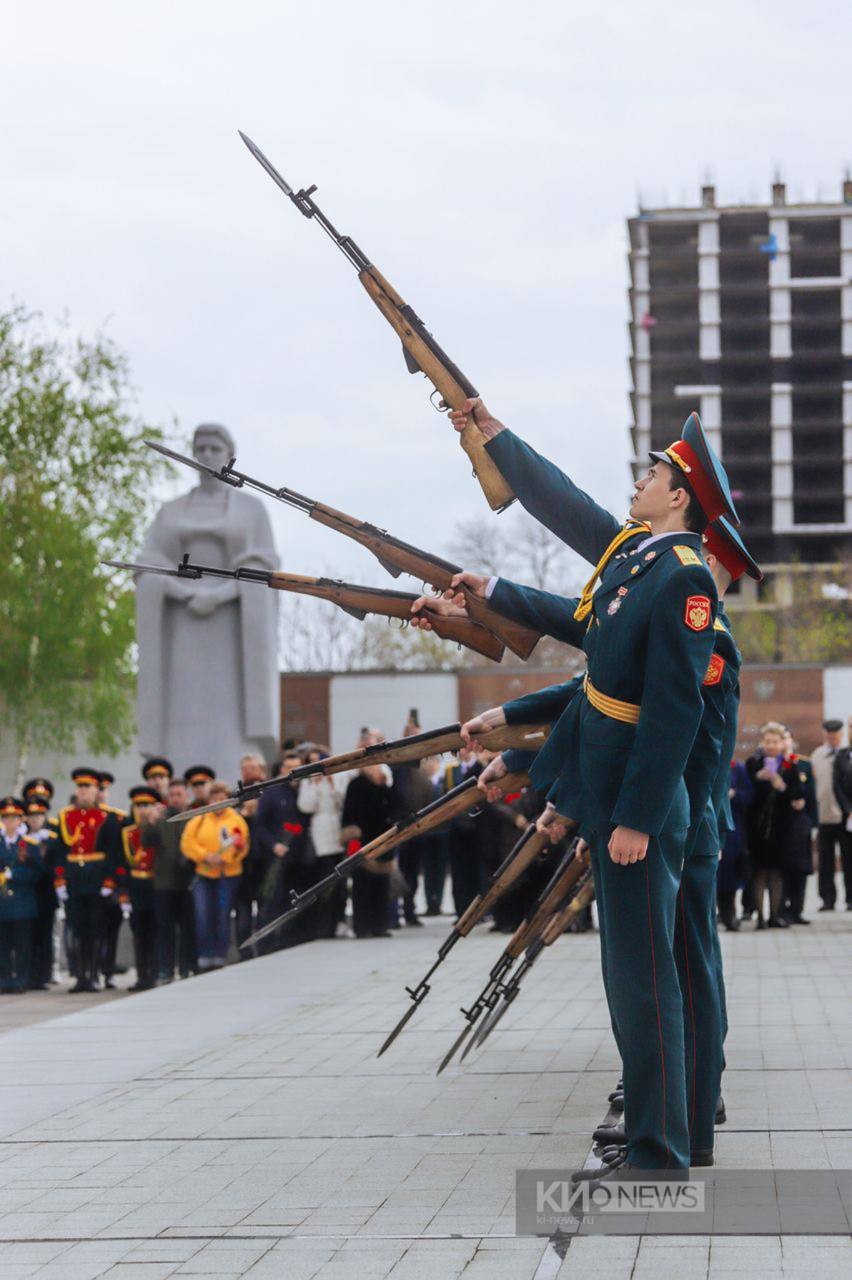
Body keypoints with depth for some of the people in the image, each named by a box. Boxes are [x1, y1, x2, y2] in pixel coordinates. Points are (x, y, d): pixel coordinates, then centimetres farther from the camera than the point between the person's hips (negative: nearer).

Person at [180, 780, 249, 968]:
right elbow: (187, 843, -2)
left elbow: (243, 846, -3)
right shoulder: (199, 819, 6)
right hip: (203, 875, 1)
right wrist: (206, 856, -13)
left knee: (223, 917, 1)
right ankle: (204, 960, -3)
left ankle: (219, 959, 8)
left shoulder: (237, 819, 3)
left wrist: (237, 848, -24)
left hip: (228, 875, -1)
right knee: (203, 918, -8)